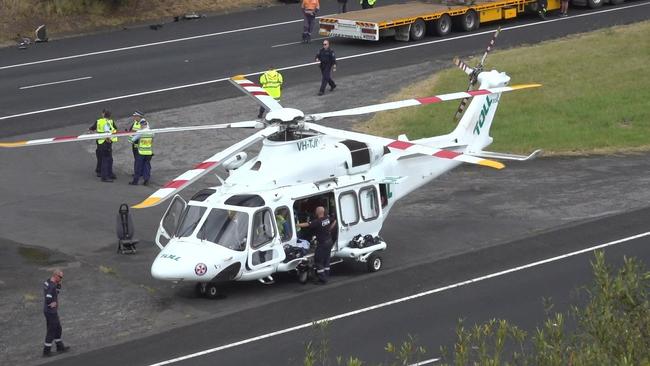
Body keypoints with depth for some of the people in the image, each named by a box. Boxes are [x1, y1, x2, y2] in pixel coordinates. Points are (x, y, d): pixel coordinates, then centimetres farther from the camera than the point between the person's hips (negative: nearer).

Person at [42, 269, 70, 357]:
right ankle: (46, 351, 14)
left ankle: (60, 347, 36)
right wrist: (54, 304, -14)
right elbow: (48, 301, -35)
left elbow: (57, 288, 20)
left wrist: (59, 284, -2)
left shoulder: (47, 282, 3)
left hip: (47, 310, 10)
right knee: (51, 331, 4)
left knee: (58, 328, 23)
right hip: (51, 312, -10)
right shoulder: (51, 287, -28)